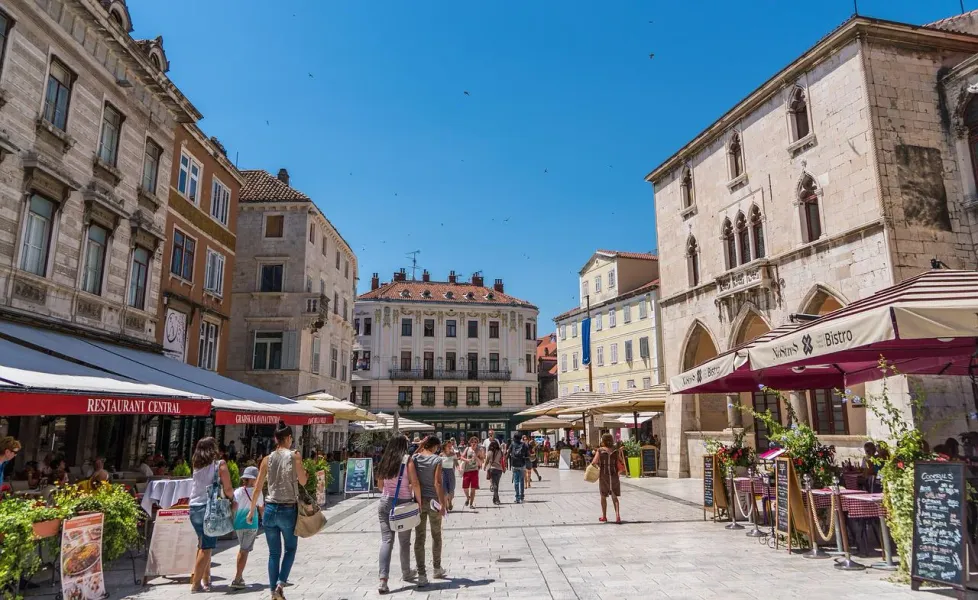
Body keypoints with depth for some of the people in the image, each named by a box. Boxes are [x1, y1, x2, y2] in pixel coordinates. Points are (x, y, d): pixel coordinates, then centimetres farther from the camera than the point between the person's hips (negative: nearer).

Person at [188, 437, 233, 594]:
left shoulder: (196, 465, 11)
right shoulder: (219, 464, -4)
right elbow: (227, 489, -7)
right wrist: (232, 498, 10)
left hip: (194, 508, 6)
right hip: (209, 507, -6)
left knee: (203, 544, 17)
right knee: (207, 547, -1)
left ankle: (205, 579, 21)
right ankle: (196, 584, -2)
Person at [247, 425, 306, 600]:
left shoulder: (267, 459, 2)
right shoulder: (295, 455, -7)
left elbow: (257, 487, 3)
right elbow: (303, 481, -8)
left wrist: (252, 510, 12)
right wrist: (306, 472, 12)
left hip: (270, 508, 3)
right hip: (288, 509, -3)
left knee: (274, 553, 14)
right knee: (290, 549, 15)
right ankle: (280, 584, -1)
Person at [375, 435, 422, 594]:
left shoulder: (384, 461, 7)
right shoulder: (406, 459, -8)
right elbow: (415, 483, -13)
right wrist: (419, 501, -3)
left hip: (385, 502, 3)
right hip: (404, 503, -3)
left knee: (386, 540, -1)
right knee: (404, 541, 13)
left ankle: (383, 579, -14)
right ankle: (406, 573, 31)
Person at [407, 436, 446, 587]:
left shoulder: (414, 458, 0)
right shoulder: (437, 459, -8)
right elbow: (437, 483, -12)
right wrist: (442, 504, -10)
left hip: (419, 501, 2)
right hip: (433, 501, -2)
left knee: (419, 538, 4)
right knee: (436, 535, 17)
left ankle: (421, 575, 2)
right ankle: (437, 569, 29)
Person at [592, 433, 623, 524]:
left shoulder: (600, 450, -8)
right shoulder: (616, 451, -2)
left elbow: (594, 462, -15)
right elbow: (622, 463, 3)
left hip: (603, 475, -1)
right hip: (614, 475, 2)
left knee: (603, 496, 14)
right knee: (614, 497, 10)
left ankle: (604, 517, 22)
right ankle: (617, 515, -7)